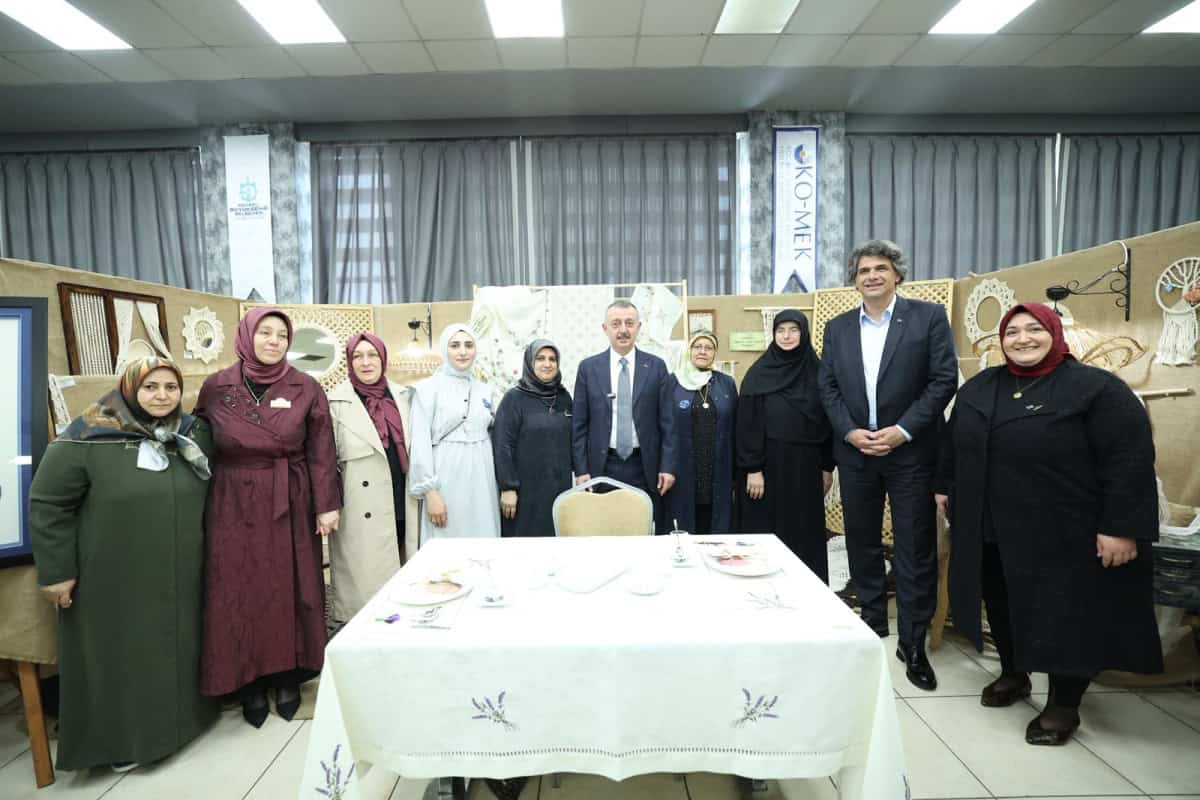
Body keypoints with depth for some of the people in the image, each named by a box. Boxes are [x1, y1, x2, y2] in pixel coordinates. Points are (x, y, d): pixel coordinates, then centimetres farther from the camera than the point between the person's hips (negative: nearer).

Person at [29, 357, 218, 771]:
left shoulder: (194, 434, 0)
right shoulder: (88, 438, -12)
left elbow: (210, 499, 9)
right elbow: (48, 504, -8)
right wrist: (55, 571, -8)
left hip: (179, 577, 4)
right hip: (113, 579, -3)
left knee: (177, 647, 15)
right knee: (119, 654, 10)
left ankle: (179, 718, 35)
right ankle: (121, 740, 30)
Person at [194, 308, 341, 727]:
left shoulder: (306, 389, -2)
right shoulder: (216, 387, 1)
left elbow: (321, 452, -3)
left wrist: (327, 504, -7)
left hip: (290, 506, 0)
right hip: (235, 506, 1)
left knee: (290, 588, 7)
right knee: (241, 591, 6)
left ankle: (289, 676, 24)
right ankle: (249, 682, 22)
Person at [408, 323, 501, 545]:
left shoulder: (484, 389, 11)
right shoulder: (428, 388, -4)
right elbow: (420, 443, -8)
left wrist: (499, 481, 11)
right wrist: (430, 491, -14)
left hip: (482, 479, 5)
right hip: (446, 479, -4)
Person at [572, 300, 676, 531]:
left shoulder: (656, 366, 3)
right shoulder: (588, 367, 3)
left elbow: (667, 422, 2)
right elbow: (579, 424, 3)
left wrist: (667, 466, -3)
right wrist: (581, 469, -2)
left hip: (645, 467, 0)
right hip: (603, 467, 0)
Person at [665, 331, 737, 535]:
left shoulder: (727, 383, 8)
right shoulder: (672, 383, 1)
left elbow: (735, 428, 8)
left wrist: (737, 472, 5)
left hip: (718, 473, 2)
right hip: (682, 472, -2)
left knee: (716, 529, 7)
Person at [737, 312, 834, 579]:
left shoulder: (815, 372, 5)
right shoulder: (759, 374, -5)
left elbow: (825, 421, 8)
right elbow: (748, 424, -8)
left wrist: (827, 467, 7)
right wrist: (752, 469, -14)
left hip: (806, 465, 3)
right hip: (770, 464, -3)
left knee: (806, 532, 10)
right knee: (768, 531, 3)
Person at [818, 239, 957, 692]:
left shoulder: (928, 317, -2)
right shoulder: (837, 328, 8)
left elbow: (944, 379, -7)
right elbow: (828, 388, 6)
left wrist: (903, 430, -15)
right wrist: (850, 432, -8)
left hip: (911, 451, -3)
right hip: (855, 451, 3)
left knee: (915, 548, 2)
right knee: (862, 542, 13)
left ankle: (913, 643, 14)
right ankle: (872, 618, 31)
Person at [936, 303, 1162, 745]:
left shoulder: (1097, 388, -11)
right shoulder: (978, 388, 6)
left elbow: (1131, 459, -15)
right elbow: (954, 442, 17)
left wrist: (1122, 527, -19)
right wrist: (945, 487, 17)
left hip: (1065, 536, -5)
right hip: (990, 531, 5)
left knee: (1065, 617, 5)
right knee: (1002, 606, 16)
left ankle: (1064, 705, 23)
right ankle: (1013, 674, 37)